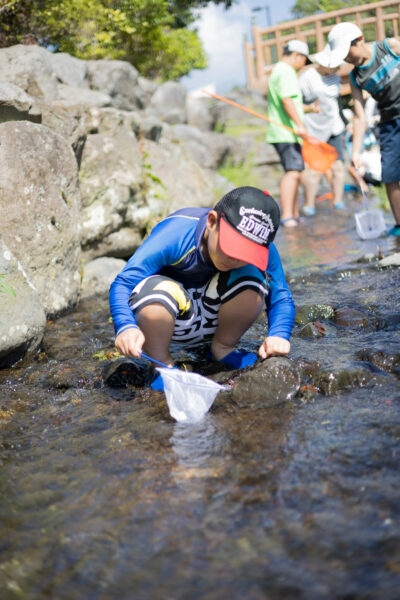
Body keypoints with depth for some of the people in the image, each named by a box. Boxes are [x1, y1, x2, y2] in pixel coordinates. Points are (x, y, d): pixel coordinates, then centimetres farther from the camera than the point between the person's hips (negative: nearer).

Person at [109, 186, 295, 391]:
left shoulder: (263, 251, -19)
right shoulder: (173, 234, -29)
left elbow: (281, 297, -11)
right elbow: (122, 284, -29)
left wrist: (278, 335, -33)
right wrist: (126, 326, -48)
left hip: (211, 318, 3)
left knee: (252, 278, -26)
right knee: (157, 290, -38)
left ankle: (222, 349, -2)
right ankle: (161, 363, -11)